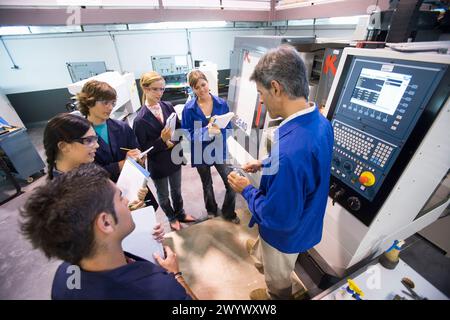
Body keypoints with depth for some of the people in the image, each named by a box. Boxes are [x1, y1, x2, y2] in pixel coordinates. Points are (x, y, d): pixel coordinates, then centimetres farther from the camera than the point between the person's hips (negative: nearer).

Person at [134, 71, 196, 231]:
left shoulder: (168, 106, -9)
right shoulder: (140, 119, -21)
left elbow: (179, 128, 1)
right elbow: (143, 149, -17)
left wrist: (172, 141, -17)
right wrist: (162, 140, -29)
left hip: (175, 157, 4)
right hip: (158, 164, -3)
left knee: (176, 190, 25)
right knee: (163, 195, 20)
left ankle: (180, 213, 51)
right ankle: (172, 218, 48)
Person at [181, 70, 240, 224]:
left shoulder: (222, 103, -8)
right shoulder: (189, 108, -12)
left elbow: (228, 127, -3)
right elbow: (187, 134, -13)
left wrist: (218, 129, -26)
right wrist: (207, 130, -27)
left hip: (220, 150, 1)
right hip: (200, 152, 0)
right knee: (207, 185, 21)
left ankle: (228, 212, 29)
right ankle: (211, 210, 49)